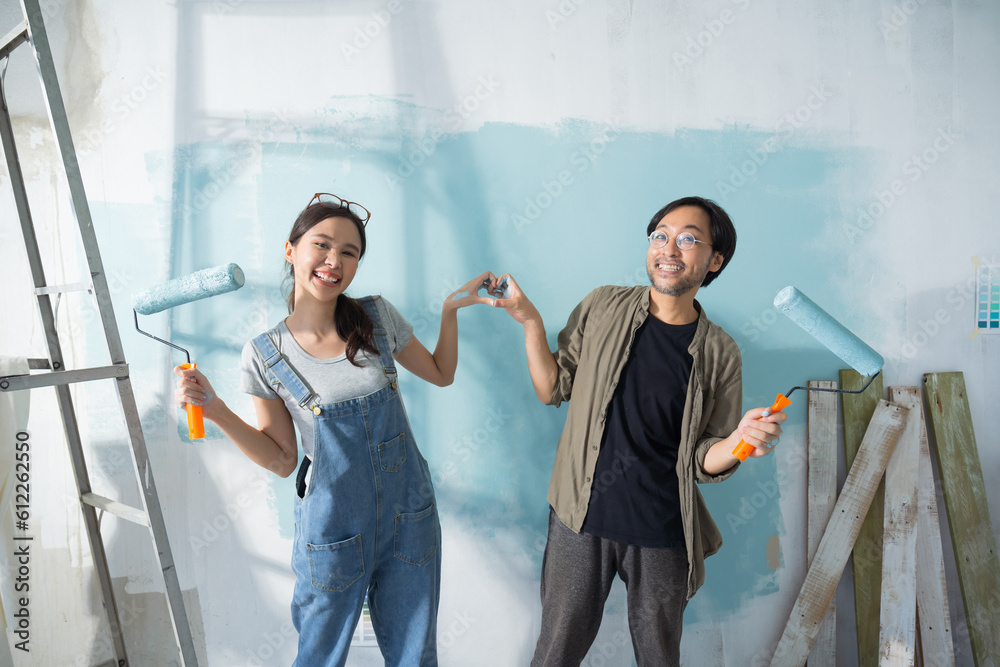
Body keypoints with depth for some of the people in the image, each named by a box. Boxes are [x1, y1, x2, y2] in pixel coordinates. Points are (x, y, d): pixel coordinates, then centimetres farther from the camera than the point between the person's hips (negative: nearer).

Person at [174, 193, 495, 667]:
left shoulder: (378, 317, -4)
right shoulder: (265, 355, -9)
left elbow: (440, 374, 10)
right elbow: (282, 459, -3)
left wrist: (450, 309, -2)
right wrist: (214, 409, -13)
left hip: (409, 519, 2)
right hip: (334, 533, -2)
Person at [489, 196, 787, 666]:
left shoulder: (720, 354, -3)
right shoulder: (603, 307, -2)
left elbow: (702, 461, 0)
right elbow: (553, 390, 3)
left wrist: (740, 441, -20)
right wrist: (531, 323, -8)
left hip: (663, 534, 0)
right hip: (581, 520, 0)